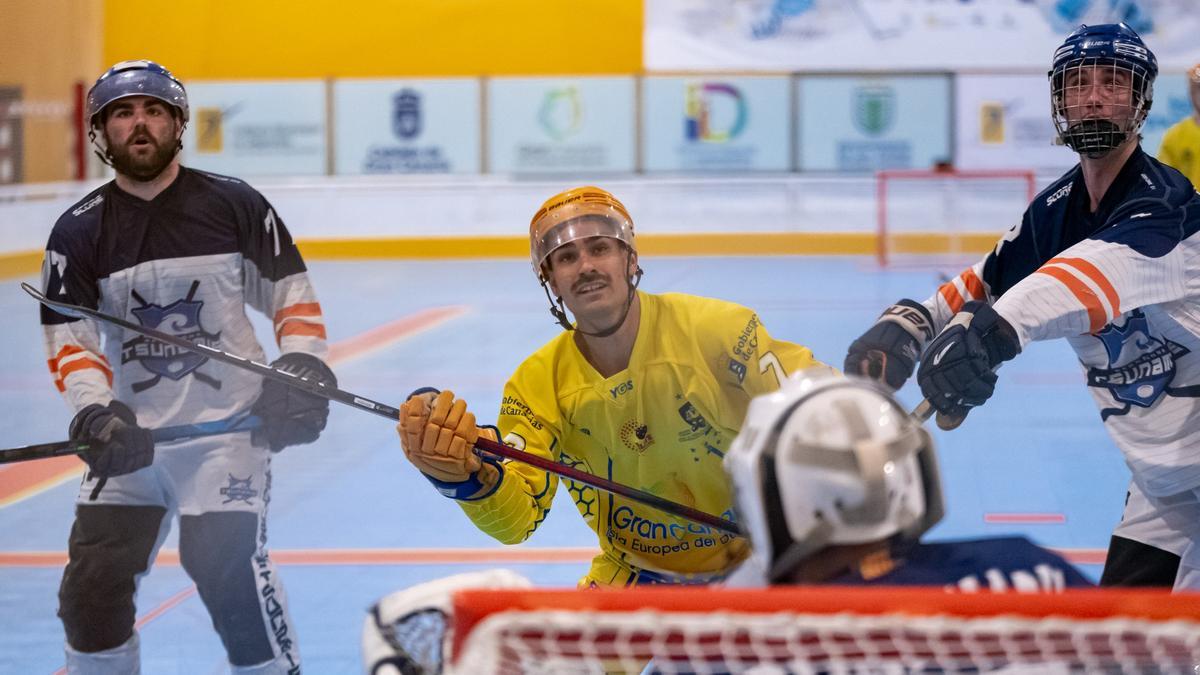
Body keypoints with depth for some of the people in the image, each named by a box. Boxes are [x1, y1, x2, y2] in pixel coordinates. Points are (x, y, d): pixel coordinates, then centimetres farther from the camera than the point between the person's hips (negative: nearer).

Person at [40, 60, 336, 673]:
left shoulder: (234, 206, -2)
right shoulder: (79, 232, 1)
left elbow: (292, 295, 6)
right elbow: (69, 342, -3)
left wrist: (301, 370, -9)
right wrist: (95, 414, -19)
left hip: (227, 422, -3)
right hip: (129, 432, 3)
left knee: (228, 566, -16)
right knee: (94, 578, 3)